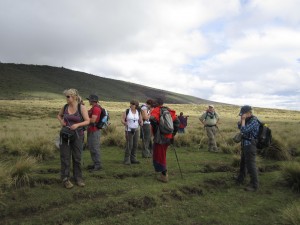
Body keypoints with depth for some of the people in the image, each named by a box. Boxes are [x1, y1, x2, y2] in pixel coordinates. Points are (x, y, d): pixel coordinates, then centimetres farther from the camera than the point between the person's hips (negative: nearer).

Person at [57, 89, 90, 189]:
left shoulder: (81, 107, -8)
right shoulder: (65, 107, 2)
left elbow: (87, 121, -9)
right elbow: (59, 115, 21)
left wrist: (77, 125, -24)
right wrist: (61, 122, 2)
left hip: (77, 135, -2)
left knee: (77, 157, 8)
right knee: (65, 157, 3)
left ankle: (78, 178, 21)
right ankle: (65, 179, 13)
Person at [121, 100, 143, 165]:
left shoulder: (138, 112, 5)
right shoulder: (126, 111, -4)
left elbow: (141, 120, 9)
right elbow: (122, 120, -5)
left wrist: (141, 123, -13)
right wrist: (124, 123, -27)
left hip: (136, 130, 4)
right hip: (129, 130, -4)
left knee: (135, 145, 6)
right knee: (129, 145, -9)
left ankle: (133, 159, 17)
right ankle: (127, 160, 0)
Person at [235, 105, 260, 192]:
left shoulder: (254, 121, -21)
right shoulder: (249, 120, 8)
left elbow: (243, 130, -28)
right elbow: (239, 127, 13)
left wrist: (243, 119, -19)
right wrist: (241, 119, -2)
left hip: (250, 146, -10)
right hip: (245, 145, 10)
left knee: (250, 165, -5)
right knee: (243, 163, 23)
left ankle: (254, 185, 5)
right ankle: (240, 178, 40)